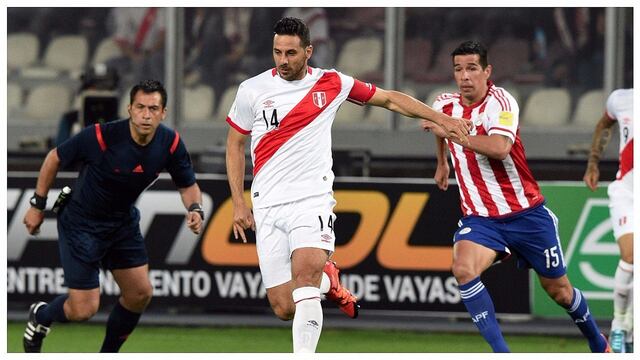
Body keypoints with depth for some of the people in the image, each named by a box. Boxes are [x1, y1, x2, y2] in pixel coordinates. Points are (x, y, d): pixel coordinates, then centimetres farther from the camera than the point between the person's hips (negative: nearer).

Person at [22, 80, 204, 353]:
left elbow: (187, 185, 2)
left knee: (140, 293, 2)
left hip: (123, 222, 5)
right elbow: (54, 159, -12)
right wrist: (38, 205, -6)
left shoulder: (170, 143, -14)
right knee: (83, 309, -8)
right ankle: (40, 316, 27)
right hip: (81, 224, -5)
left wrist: (195, 210, -21)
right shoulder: (101, 136, -28)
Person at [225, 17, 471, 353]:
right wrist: (238, 203, 9)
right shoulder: (252, 90, 3)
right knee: (284, 308, -4)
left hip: (312, 200, -1)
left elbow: (390, 99, 15)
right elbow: (235, 145, 15)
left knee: (305, 274, -29)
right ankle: (327, 280, 30)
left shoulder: (331, 84, 3)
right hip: (267, 207, 1)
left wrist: (442, 118, 12)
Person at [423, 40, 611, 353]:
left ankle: (598, 344, 38)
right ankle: (500, 353, -25)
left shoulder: (500, 101, -17)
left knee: (558, 289, 10)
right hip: (480, 218, 3)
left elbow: (499, 148, -36)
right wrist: (442, 162, 39)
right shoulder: (444, 105, 1)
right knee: (463, 269, -28)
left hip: (526, 213, -3)